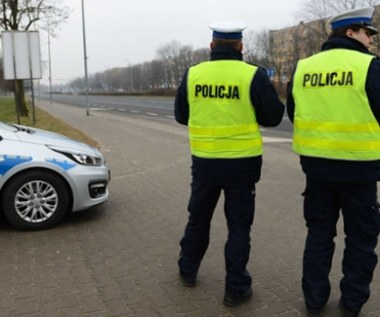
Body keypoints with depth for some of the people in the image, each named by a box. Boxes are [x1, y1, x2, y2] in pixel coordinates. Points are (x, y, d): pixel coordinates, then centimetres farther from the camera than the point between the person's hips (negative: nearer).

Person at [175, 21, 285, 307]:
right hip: (242, 163, -3)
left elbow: (181, 116, 9)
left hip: (204, 161, 3)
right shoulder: (254, 75, -10)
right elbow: (273, 116, -4)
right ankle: (236, 288, 15)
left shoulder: (193, 74, -1)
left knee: (198, 218, 20)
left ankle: (188, 271, 36)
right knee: (239, 225, 8)